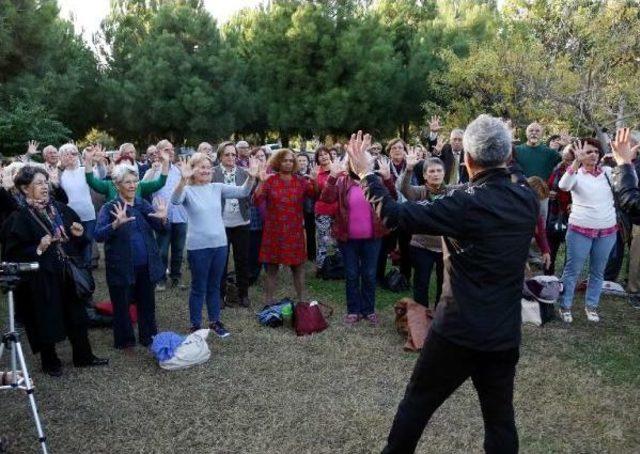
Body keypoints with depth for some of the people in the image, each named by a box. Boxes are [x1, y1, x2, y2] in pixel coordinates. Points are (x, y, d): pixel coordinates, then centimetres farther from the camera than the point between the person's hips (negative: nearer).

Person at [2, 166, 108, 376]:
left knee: (76, 316, 14)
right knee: (47, 320, 8)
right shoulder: (20, 218, -11)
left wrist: (79, 234, -8)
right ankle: (50, 362, 28)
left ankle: (83, 356, 30)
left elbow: (79, 242, 13)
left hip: (67, 274, 5)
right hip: (41, 278, -5)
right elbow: (12, 253, -13)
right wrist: (38, 249, -26)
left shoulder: (60, 209, 4)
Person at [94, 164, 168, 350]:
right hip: (121, 266, -4)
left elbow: (160, 228, -3)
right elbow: (98, 236, -18)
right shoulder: (109, 208, -7)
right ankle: (124, 342, 27)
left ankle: (149, 338, 33)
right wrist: (117, 223, -36)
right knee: (122, 305, 9)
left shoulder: (143, 204, 5)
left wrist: (163, 218, -26)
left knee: (147, 303, 16)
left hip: (146, 265, 4)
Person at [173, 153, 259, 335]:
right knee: (199, 287, 7)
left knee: (214, 286, 18)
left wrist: (251, 177, -22)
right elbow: (175, 200, -28)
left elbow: (242, 192, -3)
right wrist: (183, 179, -45)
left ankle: (215, 321, 32)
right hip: (198, 246, -4)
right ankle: (195, 325, 22)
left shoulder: (217, 187, 5)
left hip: (219, 243, 4)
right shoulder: (188, 190, -7)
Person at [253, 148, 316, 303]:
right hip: (274, 231, -2)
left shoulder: (300, 181, 6)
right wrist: (261, 182, -22)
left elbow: (317, 195, -2)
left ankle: (301, 300, 18)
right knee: (272, 268, 4)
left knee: (299, 266, 6)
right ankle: (269, 302, 14)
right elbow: (257, 201, -10)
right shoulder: (270, 180, -2)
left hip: (295, 232, 2)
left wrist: (315, 181, -18)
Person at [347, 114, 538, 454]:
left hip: (458, 330, -5)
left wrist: (365, 173, -7)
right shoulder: (528, 200, -2)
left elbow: (394, 215, -19)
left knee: (417, 402, 15)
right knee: (500, 416, 16)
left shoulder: (466, 204, -20)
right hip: (505, 333, 6)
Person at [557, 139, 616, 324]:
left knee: (598, 271, 14)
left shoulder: (608, 172, 5)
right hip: (580, 230, -3)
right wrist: (577, 161, -38)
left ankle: (591, 306, 29)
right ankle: (565, 306, 18)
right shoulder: (576, 173, -6)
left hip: (607, 230, 3)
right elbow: (563, 186, -27)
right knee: (572, 270, 4)